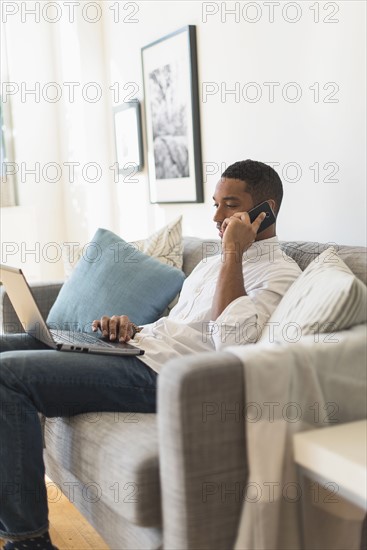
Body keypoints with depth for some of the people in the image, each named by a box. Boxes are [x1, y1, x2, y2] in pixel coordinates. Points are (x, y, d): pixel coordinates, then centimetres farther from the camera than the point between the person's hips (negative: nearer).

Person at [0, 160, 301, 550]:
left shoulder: (280, 274, -6)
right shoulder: (215, 262, 23)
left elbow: (230, 338, -23)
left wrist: (233, 252, -16)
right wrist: (131, 329, 6)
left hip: (160, 374, -10)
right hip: (141, 347, 10)